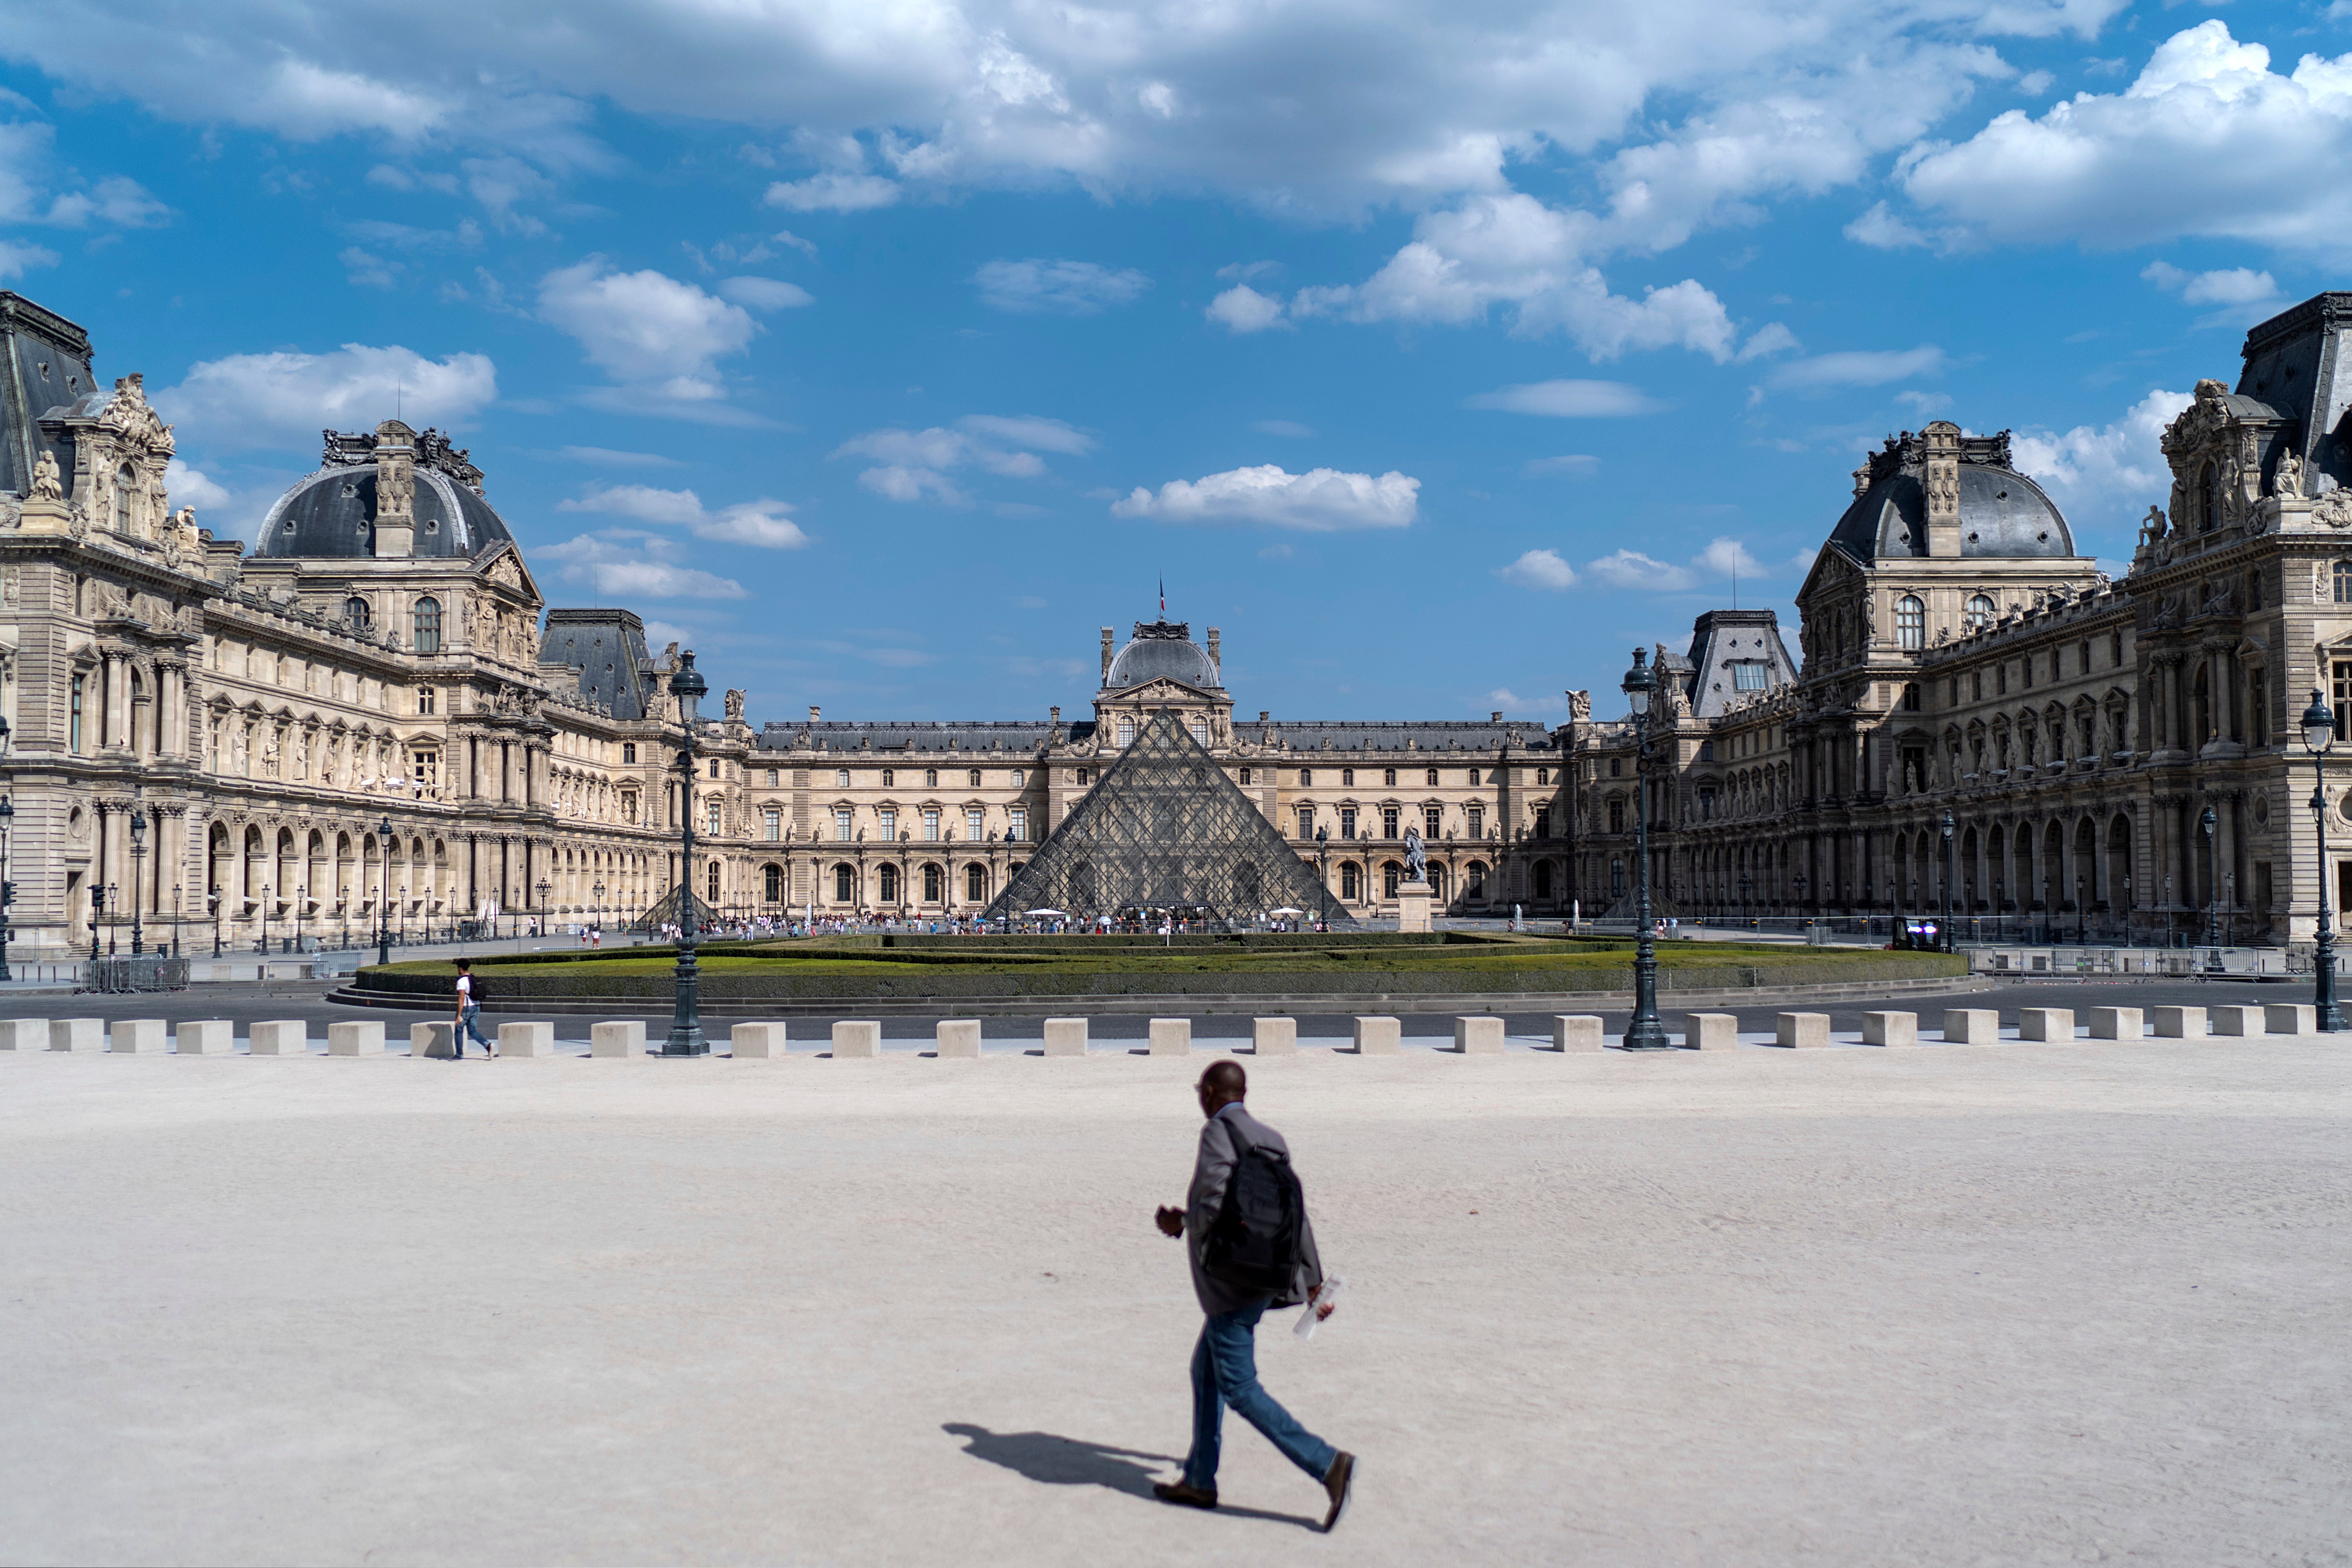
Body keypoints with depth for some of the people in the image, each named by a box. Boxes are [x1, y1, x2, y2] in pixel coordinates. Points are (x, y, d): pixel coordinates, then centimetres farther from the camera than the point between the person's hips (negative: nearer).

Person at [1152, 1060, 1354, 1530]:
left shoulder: (1218, 1133, -14)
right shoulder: (1270, 1140, 10)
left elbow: (1213, 1208, -25)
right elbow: (1296, 1214, 11)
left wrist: (1180, 1223, -5)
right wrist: (1313, 1280, 15)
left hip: (1230, 1285, -9)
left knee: (1240, 1389, -5)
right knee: (1206, 1373, 19)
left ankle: (1327, 1464, -13)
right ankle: (1199, 1481, 26)